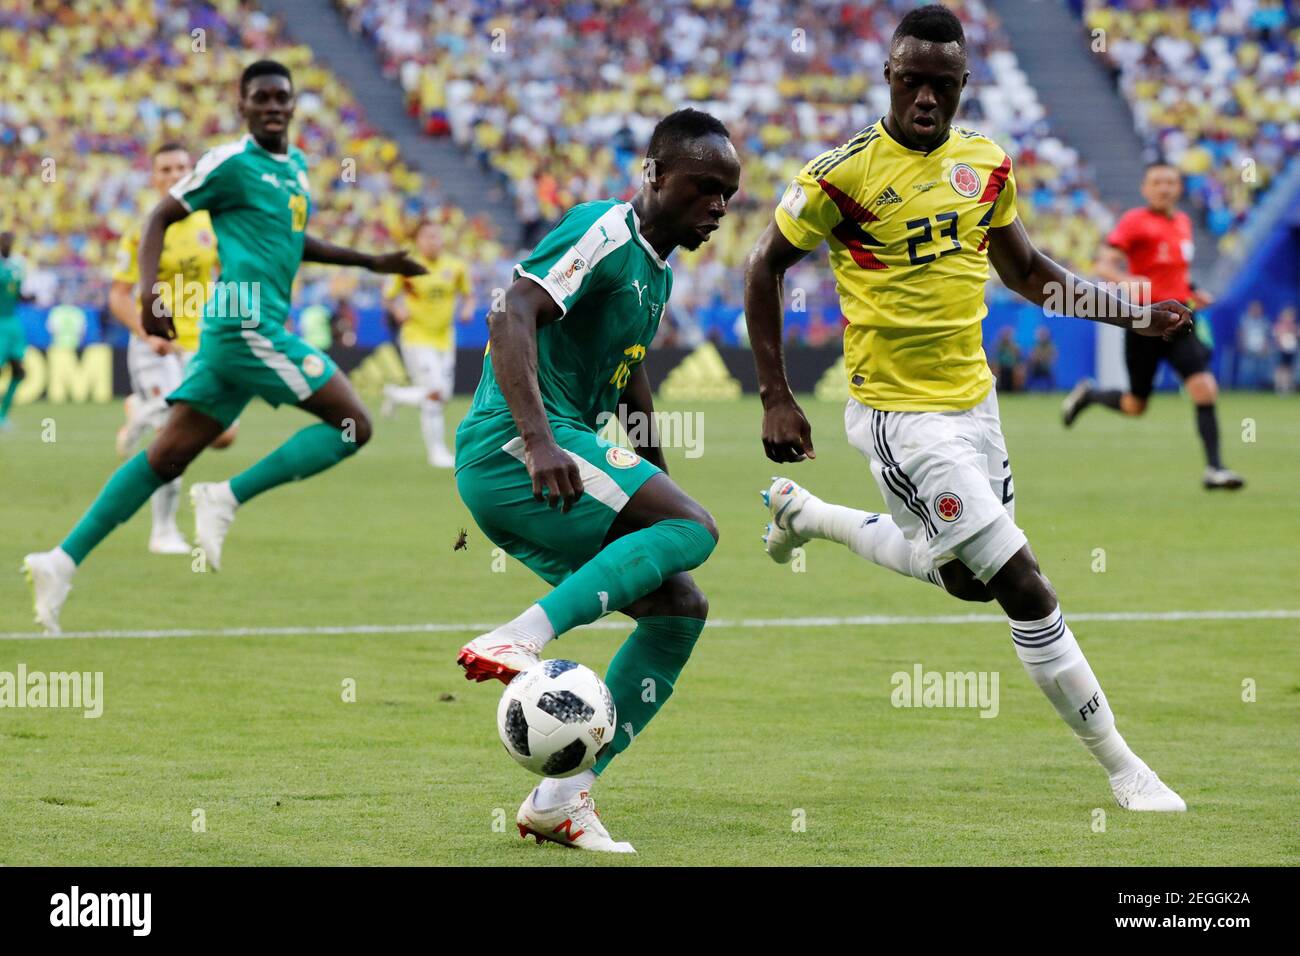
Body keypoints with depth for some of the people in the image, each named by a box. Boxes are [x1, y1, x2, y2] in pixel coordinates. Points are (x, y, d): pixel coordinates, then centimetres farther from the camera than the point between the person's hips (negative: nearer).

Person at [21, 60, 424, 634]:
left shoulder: (296, 165, 20)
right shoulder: (231, 162, -6)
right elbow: (161, 219, -4)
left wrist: (371, 262, 33)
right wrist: (149, 290, -19)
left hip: (244, 331, 9)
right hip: (247, 323, -9)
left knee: (166, 458, 5)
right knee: (353, 425, -8)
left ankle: (63, 561, 3)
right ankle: (227, 499, -8)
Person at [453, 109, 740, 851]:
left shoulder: (657, 271, 20)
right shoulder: (605, 233, -11)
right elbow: (511, 319, -24)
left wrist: (654, 478, 31)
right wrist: (539, 440, -34)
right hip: (511, 450, -10)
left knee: (680, 610, 6)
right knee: (693, 528, -24)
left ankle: (561, 798, 3)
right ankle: (522, 638, -35)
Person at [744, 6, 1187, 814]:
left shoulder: (989, 164, 2)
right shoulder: (845, 174, -15)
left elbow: (1025, 270, 17)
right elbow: (767, 266, -4)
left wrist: (1133, 316, 7)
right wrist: (776, 398, -8)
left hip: (975, 402, 7)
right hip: (901, 414, -7)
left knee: (964, 577, 22)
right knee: (1024, 588, -12)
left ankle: (809, 515, 42)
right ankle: (1121, 768, -3)